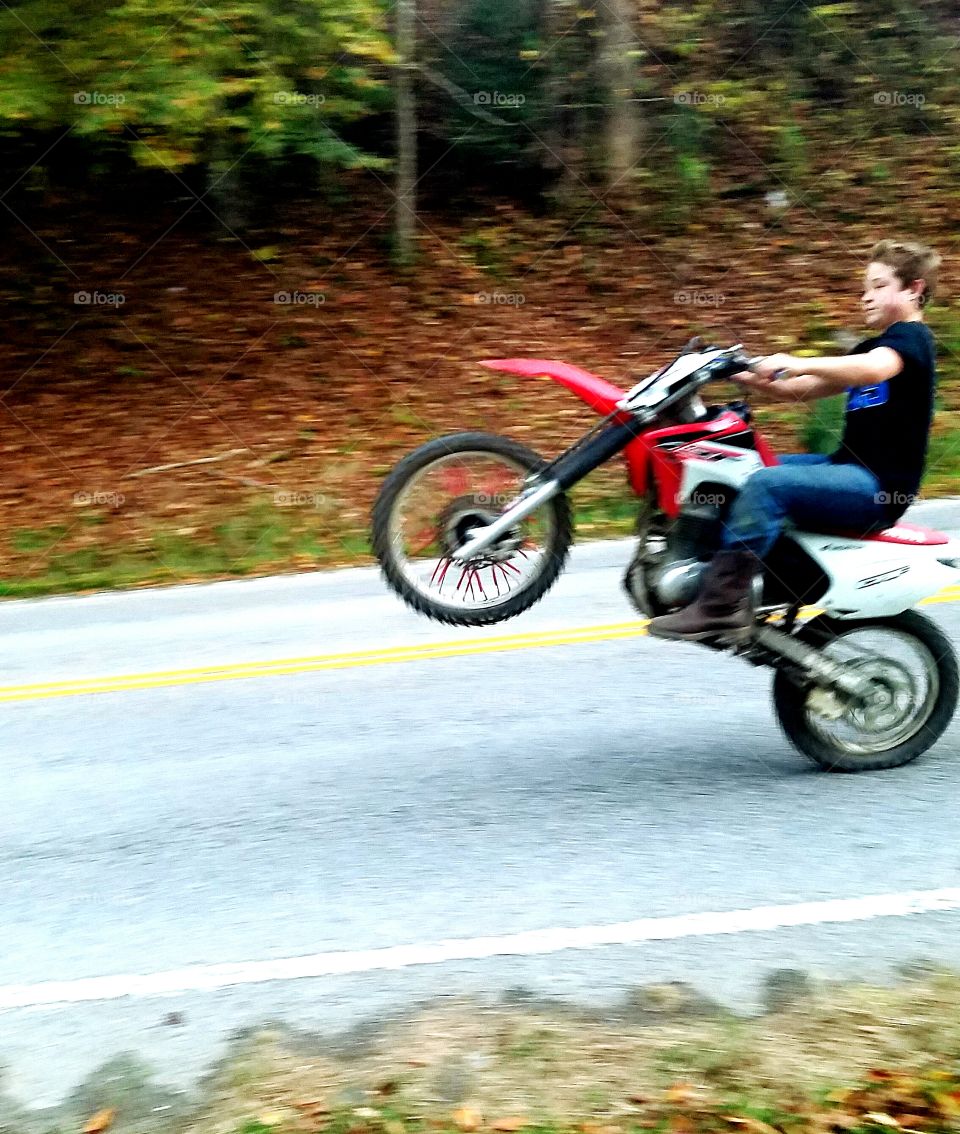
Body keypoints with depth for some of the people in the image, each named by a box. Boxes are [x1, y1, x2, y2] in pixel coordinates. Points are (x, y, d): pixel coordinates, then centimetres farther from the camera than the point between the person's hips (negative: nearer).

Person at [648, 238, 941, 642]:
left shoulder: (912, 337, -6)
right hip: (849, 467, 10)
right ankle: (690, 569, 3)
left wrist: (797, 364, -41)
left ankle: (721, 605, -32)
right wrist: (745, 376, 6)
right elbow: (801, 391, 20)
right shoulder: (871, 347, 23)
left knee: (767, 483, -30)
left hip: (882, 484, -10)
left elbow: (875, 369, -31)